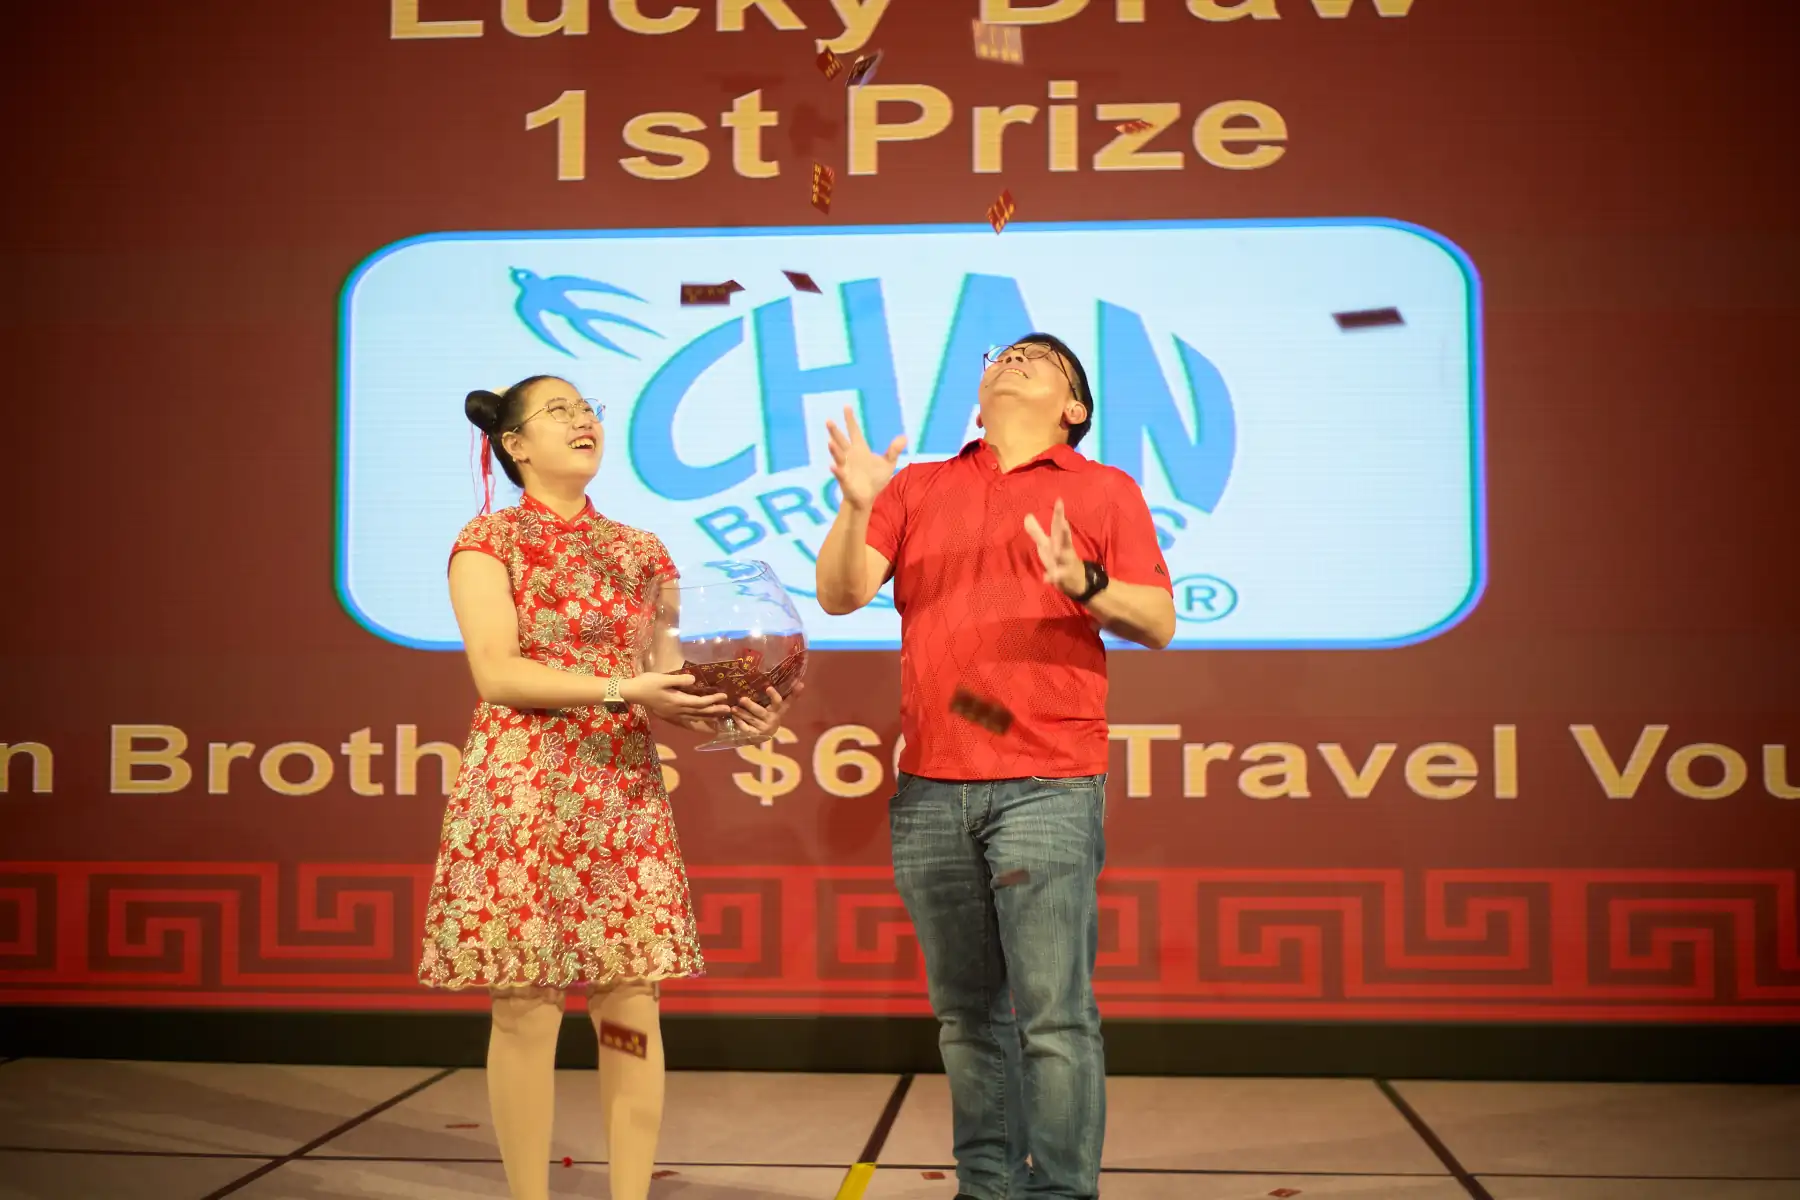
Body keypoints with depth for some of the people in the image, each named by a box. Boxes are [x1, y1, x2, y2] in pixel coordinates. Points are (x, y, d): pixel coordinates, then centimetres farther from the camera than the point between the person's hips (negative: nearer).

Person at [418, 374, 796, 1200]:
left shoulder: (641, 553, 15)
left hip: (626, 799, 4)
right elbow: (497, 673, -11)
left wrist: (733, 710, -9)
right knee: (527, 1012, -1)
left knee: (632, 1012, 3)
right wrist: (622, 691, -20)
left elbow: (668, 682, 12)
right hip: (522, 796, -4)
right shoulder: (488, 540, 1)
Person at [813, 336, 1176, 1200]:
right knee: (965, 1012, 8)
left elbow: (1159, 621, 4)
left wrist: (1086, 584, -15)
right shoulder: (918, 488, 16)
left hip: (1046, 787, -3)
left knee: (1053, 1014, -7)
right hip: (928, 788, 3)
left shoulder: (1103, 490, 10)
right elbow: (839, 594, 6)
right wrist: (856, 507, -11)